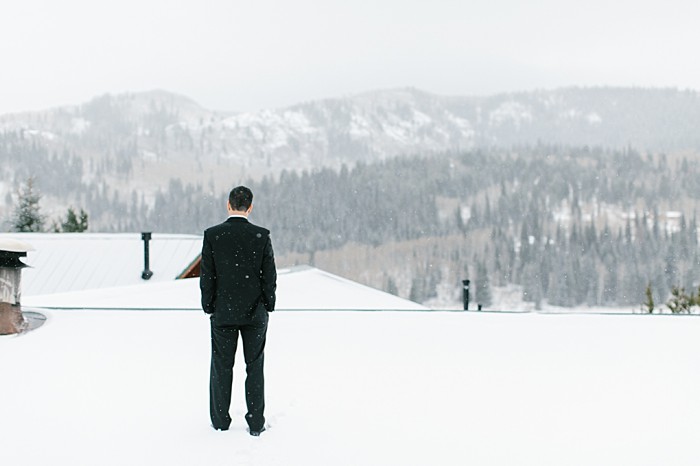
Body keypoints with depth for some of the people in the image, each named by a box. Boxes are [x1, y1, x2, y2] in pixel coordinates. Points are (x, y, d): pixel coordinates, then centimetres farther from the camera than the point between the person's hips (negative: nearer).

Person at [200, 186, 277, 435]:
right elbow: (270, 276, -4)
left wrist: (209, 307, 5)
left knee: (221, 368, 10)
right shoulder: (261, 236, -8)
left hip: (223, 312, 0)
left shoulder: (212, 235, -8)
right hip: (255, 312, 0)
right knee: (255, 367, 8)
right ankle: (255, 423, 10)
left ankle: (220, 421, 16)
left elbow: (207, 277, -5)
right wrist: (268, 307, 7)